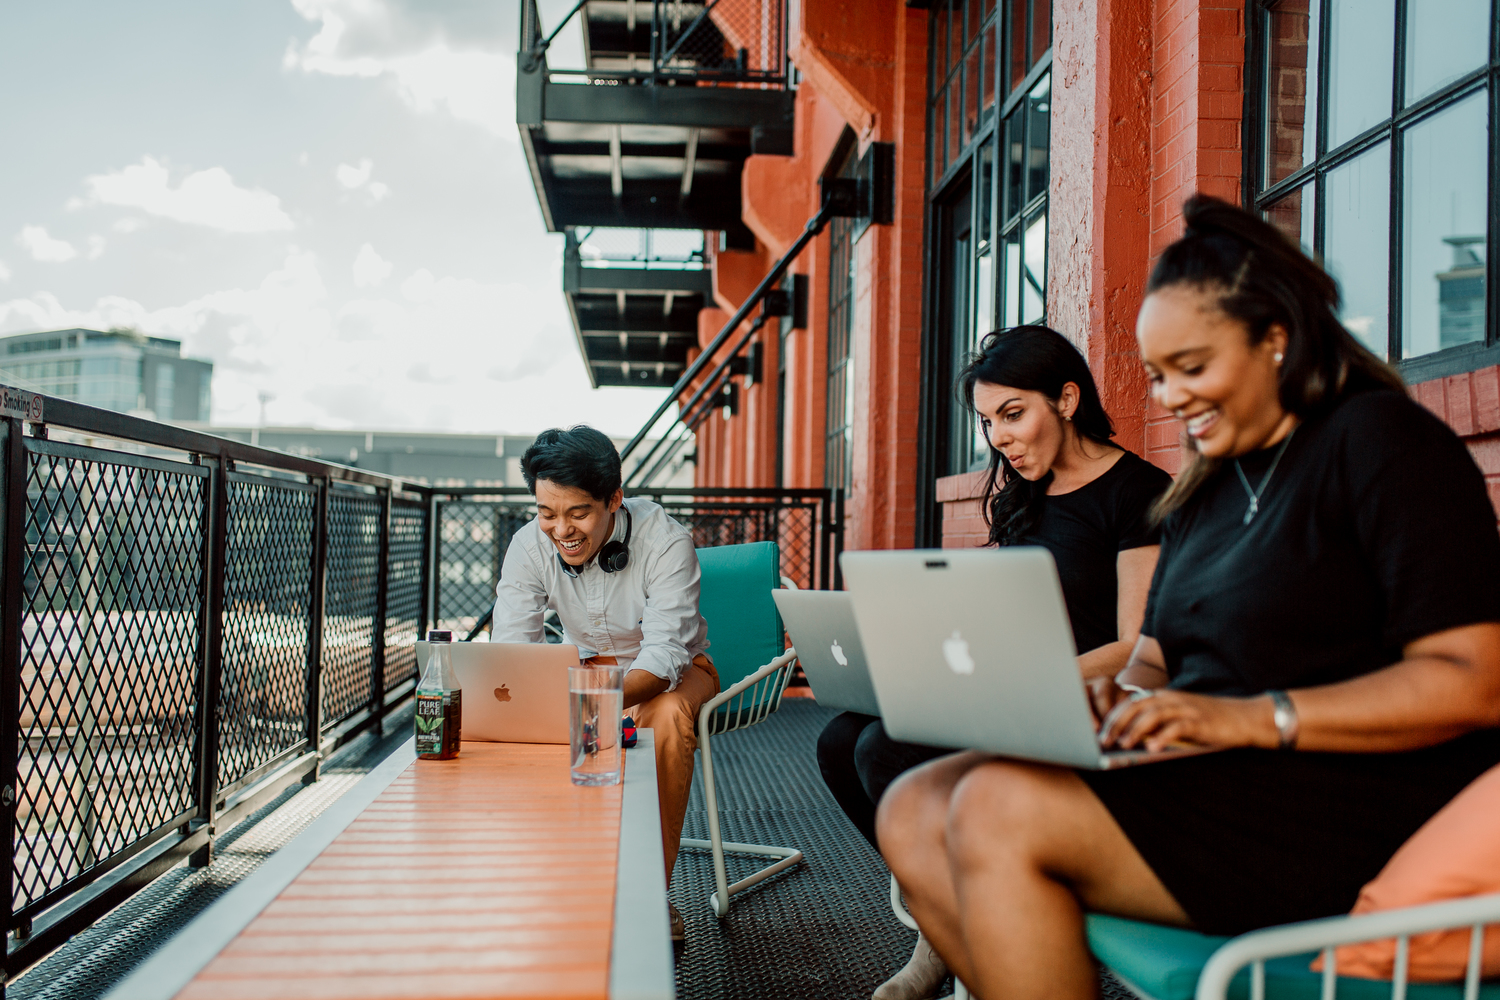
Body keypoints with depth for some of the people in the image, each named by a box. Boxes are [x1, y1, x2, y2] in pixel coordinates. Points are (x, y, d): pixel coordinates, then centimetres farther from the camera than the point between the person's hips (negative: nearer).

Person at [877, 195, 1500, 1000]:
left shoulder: (1380, 442, -5)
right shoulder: (1206, 488, 20)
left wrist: (1252, 717, -22)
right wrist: (1116, 701, -5)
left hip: (1348, 810, -8)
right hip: (1208, 782, 8)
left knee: (999, 812, -26)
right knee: (912, 814, -9)